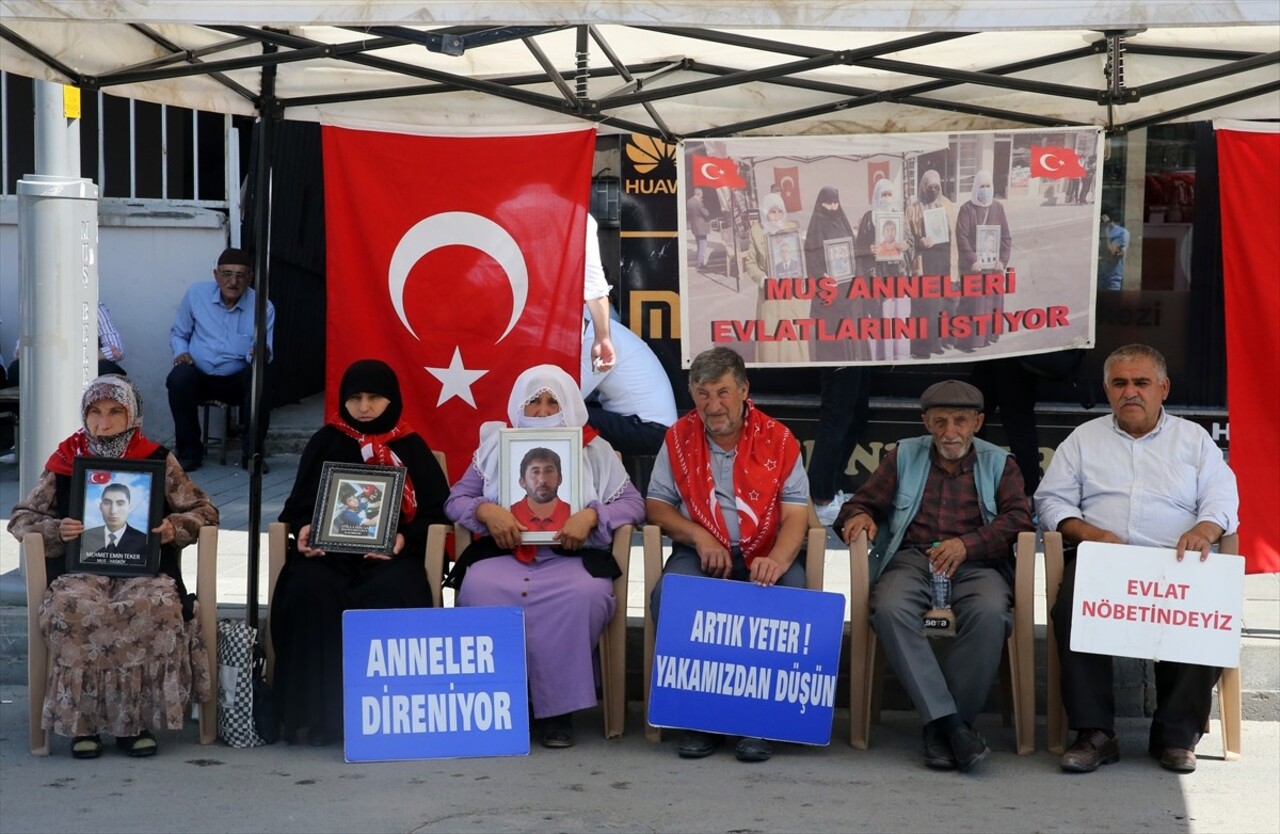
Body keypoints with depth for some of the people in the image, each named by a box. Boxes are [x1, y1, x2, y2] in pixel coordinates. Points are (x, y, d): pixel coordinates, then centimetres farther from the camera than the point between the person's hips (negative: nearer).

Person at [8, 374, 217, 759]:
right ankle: (82, 722, -23)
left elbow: (204, 510, 14)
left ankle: (135, 720, -23)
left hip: (144, 568, 0)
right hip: (80, 570, 0)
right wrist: (56, 530, -5)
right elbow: (20, 517, 16)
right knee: (72, 609, -36)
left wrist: (174, 527, -7)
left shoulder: (158, 460, 12)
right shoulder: (66, 461, 14)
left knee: (157, 607, -36)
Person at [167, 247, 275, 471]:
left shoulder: (262, 307, -2)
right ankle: (189, 451, -14)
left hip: (239, 378, -1)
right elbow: (178, 333, 15)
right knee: (179, 378, -33)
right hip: (200, 375, 1)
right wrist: (180, 352, -7)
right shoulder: (196, 294, 2)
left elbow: (264, 353, -3)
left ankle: (252, 453, -16)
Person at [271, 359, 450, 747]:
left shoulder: (410, 446, 14)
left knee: (394, 594, -36)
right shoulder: (326, 442, 18)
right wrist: (304, 530, -8)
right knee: (310, 591, -34)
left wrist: (405, 537, -11)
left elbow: (435, 509, 8)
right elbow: (300, 504, 15)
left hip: (391, 553, -1)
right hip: (329, 550, 1)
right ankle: (321, 711, -28)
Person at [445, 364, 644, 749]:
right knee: (479, 588, -35)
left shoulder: (594, 450, 15)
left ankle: (557, 707, -21)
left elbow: (633, 503, 8)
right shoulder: (495, 444, 17)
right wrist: (486, 511, -10)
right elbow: (456, 499, 13)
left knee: (586, 593, -37)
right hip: (503, 554, 1)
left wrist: (592, 515, -12)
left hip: (571, 556, -1)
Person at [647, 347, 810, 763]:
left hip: (765, 557, -1)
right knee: (669, 596, -31)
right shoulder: (678, 438, 7)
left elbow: (795, 515, -6)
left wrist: (777, 561, -27)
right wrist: (699, 536, -12)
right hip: (701, 555, 1)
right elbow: (656, 505, 7)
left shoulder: (779, 440, 1)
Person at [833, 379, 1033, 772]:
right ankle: (949, 722, -36)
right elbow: (864, 501, 19)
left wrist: (967, 544, -15)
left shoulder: (998, 463, 17)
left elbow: (1018, 518, 2)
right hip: (912, 558, 1)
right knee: (890, 609, -34)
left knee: (989, 613, -36)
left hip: (975, 563, -1)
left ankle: (940, 728, -25)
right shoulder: (903, 456, 21)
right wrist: (859, 516, -8)